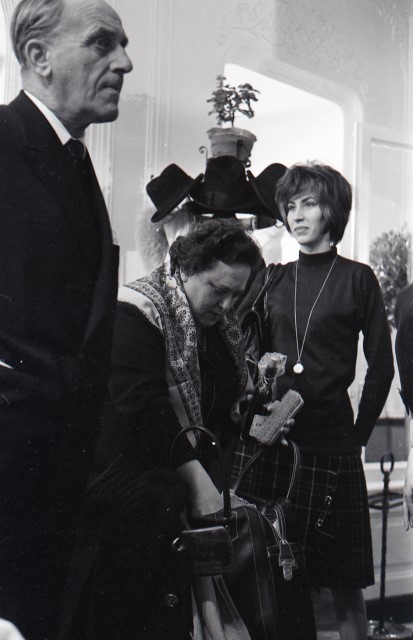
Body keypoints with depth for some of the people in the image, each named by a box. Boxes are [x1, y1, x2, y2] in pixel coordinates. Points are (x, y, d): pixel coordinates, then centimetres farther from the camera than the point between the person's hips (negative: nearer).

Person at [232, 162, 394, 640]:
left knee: (343, 578, 1)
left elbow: (381, 367, 3)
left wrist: (357, 435, 0)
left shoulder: (357, 279, 4)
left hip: (329, 443, -3)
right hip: (265, 436, 3)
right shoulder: (271, 281, 13)